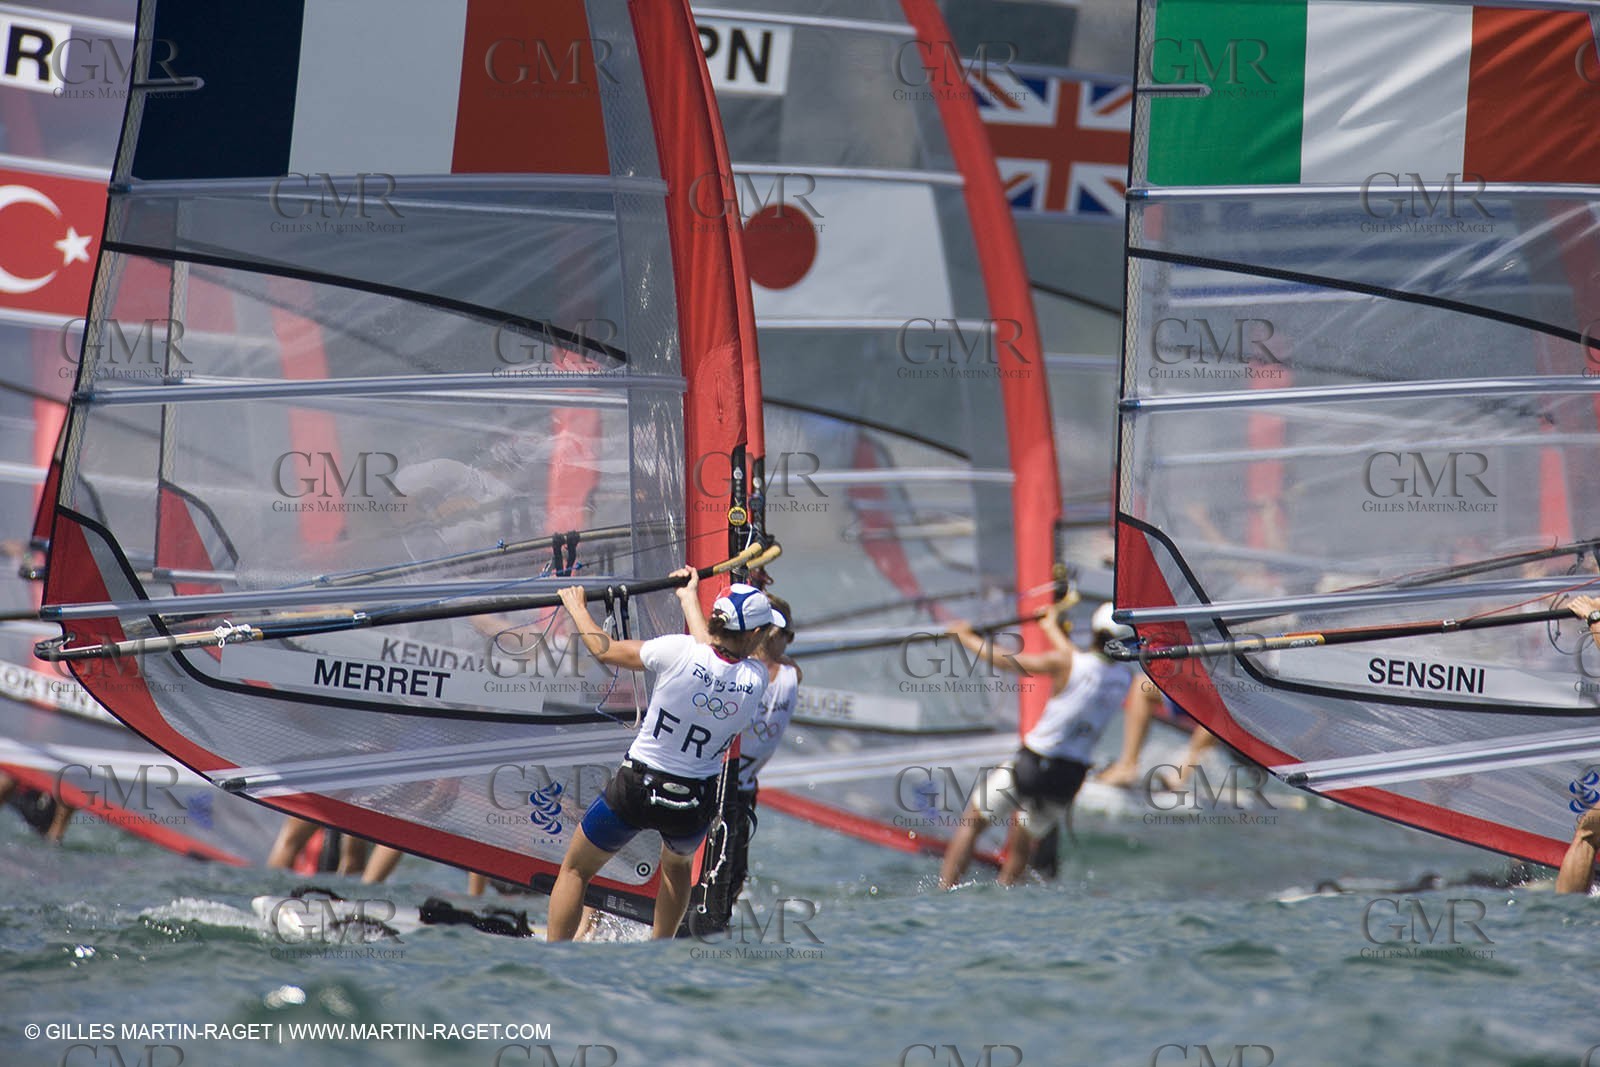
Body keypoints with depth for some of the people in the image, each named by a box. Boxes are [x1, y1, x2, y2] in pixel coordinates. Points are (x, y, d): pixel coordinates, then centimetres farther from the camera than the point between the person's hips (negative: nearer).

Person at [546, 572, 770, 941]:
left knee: (575, 870, 18)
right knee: (678, 865, 36)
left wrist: (576, 609, 14)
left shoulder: (679, 652, -20)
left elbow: (604, 650, -5)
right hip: (695, 802, 3)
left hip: (636, 787, -3)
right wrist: (690, 598, 25)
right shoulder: (755, 681, -12)